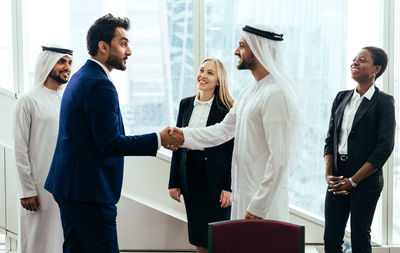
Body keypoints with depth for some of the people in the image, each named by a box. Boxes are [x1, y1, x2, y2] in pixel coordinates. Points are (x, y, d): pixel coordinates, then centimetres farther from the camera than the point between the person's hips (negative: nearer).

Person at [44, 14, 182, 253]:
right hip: (89, 190, -11)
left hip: (69, 185, 11)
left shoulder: (81, 77, 16)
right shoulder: (100, 85, -17)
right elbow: (110, 143, -21)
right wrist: (159, 139, -16)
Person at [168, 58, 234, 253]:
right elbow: (177, 145, 11)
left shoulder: (227, 109, -7)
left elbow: (232, 150, -8)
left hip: (215, 182, -5)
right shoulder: (186, 104, 8)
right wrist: (174, 182, 8)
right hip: (191, 182, 5)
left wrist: (228, 187, -13)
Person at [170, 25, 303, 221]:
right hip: (243, 194, 9)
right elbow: (225, 129, 21)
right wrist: (184, 135, 7)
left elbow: (279, 159, -21)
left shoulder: (276, 95, -17)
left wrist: (258, 206, -20)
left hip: (264, 199, -9)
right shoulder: (249, 92, 14)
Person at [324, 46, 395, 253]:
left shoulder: (384, 102, -5)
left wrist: (353, 181, -12)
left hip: (366, 180, -5)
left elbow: (385, 147, -11)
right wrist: (329, 174, -2)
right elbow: (330, 139, 12)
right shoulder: (342, 98, 11)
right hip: (338, 178, 5)